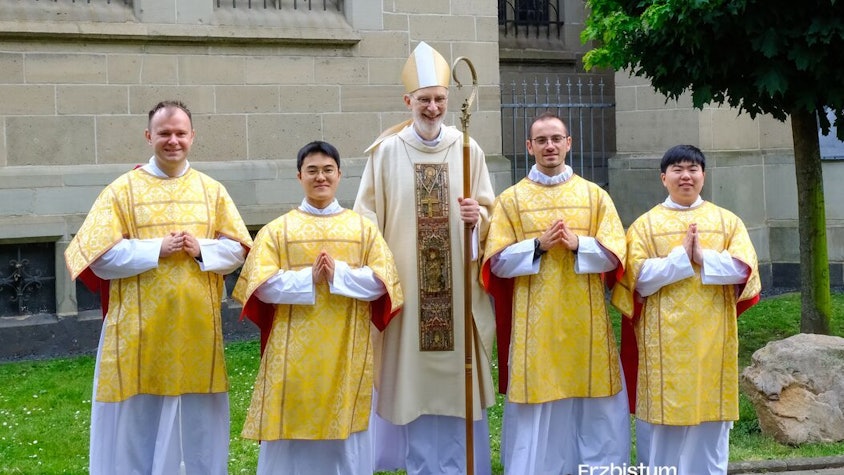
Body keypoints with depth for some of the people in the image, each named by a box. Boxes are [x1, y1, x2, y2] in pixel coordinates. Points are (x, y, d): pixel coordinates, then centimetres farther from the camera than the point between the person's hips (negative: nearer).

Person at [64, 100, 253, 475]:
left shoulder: (212, 190, 6)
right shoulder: (122, 190, -2)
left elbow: (237, 250, 6)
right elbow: (101, 257, -7)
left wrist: (202, 249, -13)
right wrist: (156, 249, -17)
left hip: (198, 327, 2)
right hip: (141, 329, -2)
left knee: (200, 425, 10)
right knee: (138, 423, 5)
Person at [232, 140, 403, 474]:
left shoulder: (363, 228, 7)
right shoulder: (278, 230, 4)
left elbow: (382, 281, -1)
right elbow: (261, 284, -5)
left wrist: (339, 274, -15)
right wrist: (308, 278, -17)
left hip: (346, 350, 1)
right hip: (294, 352, -1)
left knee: (344, 430, 4)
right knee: (292, 426, 1)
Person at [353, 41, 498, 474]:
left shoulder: (468, 150, 3)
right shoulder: (386, 152, -1)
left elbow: (490, 213, 7)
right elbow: (368, 219, 0)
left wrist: (478, 218, -16)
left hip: (458, 288, 1)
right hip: (403, 285, -1)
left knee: (457, 377, 5)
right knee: (412, 381, 4)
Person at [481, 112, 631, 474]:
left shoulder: (595, 195, 7)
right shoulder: (510, 200, 4)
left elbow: (614, 254, 0)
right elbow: (498, 262, -3)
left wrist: (578, 244, -17)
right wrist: (539, 245, -17)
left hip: (585, 324, 1)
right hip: (535, 326, -1)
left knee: (595, 416, 5)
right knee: (537, 418, 2)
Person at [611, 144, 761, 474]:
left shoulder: (727, 221, 9)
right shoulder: (645, 225, 5)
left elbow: (744, 268, -4)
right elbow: (639, 278, -7)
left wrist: (702, 258, -15)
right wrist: (683, 257, -15)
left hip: (711, 337, 2)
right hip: (664, 340, -1)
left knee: (709, 418, 5)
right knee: (662, 421, -1)